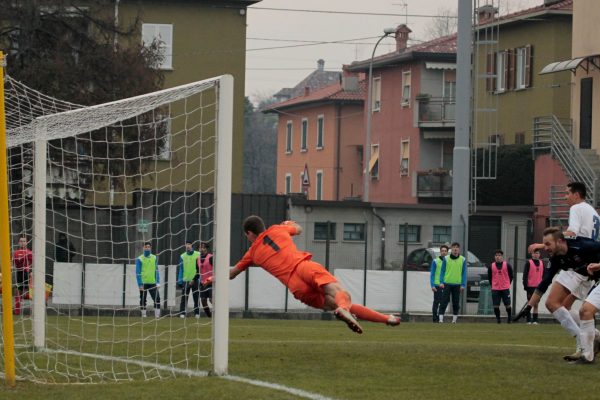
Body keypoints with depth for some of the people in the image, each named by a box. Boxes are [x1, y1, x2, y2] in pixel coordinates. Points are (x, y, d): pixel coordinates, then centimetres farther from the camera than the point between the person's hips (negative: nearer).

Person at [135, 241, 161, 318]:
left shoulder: (154, 258, 9)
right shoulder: (139, 259, -1)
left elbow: (157, 271, 12)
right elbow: (138, 273, -3)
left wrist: (158, 282, 3)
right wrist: (140, 284, -11)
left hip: (152, 283, 2)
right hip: (143, 283, -2)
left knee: (157, 299, -7)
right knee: (143, 300, 4)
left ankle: (157, 315, -6)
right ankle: (143, 315, 11)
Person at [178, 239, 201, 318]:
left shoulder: (198, 255, 2)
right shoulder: (183, 256, 6)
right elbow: (181, 269, 8)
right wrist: (179, 280, 0)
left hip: (195, 280, -1)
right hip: (185, 280, 1)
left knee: (196, 298, 4)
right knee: (184, 298, -3)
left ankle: (197, 313, 10)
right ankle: (182, 313, -1)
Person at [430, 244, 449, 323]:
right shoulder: (435, 261, 1)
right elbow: (432, 274, -1)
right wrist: (432, 285, -10)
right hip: (437, 285, -4)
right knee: (436, 302, -5)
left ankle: (440, 318, 10)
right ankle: (435, 319, -4)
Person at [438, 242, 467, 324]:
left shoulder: (463, 260, 3)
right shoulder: (446, 259, 2)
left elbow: (464, 273, 5)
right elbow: (442, 271, 5)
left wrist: (463, 285, -1)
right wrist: (441, 282, -5)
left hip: (457, 284, 1)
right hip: (447, 283, -1)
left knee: (456, 302, 5)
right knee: (444, 301, -6)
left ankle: (454, 319, 14)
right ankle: (441, 318, -6)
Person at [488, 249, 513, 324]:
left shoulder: (507, 265, 1)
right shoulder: (491, 266, 6)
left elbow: (511, 276, 9)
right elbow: (489, 277, 13)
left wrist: (507, 284, 7)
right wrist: (493, 284, 8)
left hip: (505, 289, -1)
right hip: (495, 289, 1)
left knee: (507, 305, 0)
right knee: (496, 305, -3)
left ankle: (509, 318, 17)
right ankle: (497, 318, 9)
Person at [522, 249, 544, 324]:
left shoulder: (541, 263, 11)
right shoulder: (529, 263, -2)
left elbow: (543, 275, 15)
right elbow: (525, 275, -6)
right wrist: (525, 285, -13)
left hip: (538, 287, 4)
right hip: (530, 286, -4)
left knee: (536, 304, 5)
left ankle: (535, 320, 7)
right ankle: (528, 320, 1)